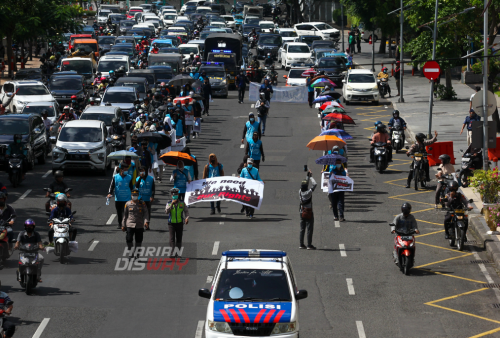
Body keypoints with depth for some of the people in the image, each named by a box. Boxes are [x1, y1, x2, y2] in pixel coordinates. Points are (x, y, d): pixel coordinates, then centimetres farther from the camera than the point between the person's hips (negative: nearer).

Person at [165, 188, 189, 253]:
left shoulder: (182, 203, 4)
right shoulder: (169, 204, 0)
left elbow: (186, 211, 4)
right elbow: (166, 212, -14)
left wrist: (187, 218, -14)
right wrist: (172, 204, -19)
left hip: (180, 223, 2)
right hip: (171, 223, -2)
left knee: (179, 239, 8)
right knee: (172, 238, -10)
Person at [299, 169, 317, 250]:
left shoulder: (300, 192, -1)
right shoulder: (308, 192, -17)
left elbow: (305, 183, 16)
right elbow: (314, 184, -11)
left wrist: (308, 176, 19)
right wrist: (310, 176, 1)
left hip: (302, 212, 6)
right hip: (309, 213, -6)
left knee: (302, 229, 10)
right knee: (309, 229, -3)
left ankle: (301, 244, 11)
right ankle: (309, 245, -5)